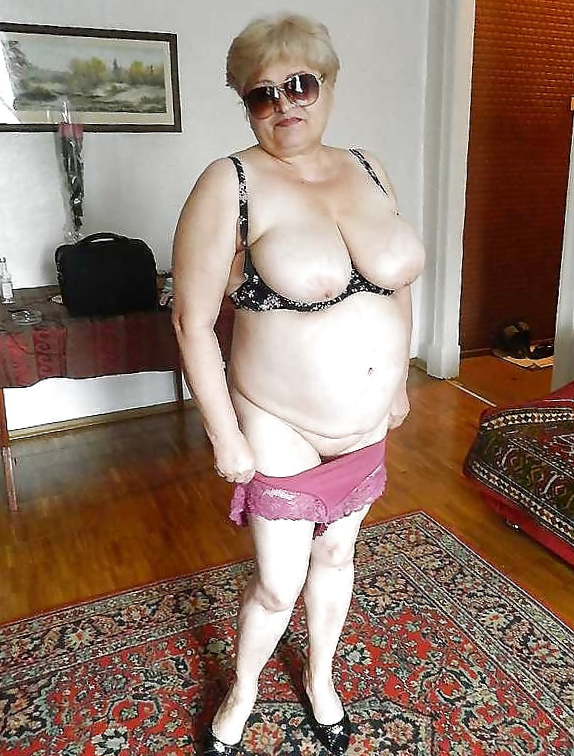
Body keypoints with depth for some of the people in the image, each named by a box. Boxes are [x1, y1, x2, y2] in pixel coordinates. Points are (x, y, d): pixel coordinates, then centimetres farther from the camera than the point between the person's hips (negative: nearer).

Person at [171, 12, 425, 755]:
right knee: (277, 585, 10)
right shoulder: (229, 185, -16)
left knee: (336, 554, 22)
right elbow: (192, 321, -15)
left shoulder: (367, 168, 1)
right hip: (281, 434, -5)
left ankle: (320, 677, 50)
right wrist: (225, 436, -14)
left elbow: (396, 283, 11)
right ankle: (242, 691, 43)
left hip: (366, 427, 5)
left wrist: (399, 380, 12)